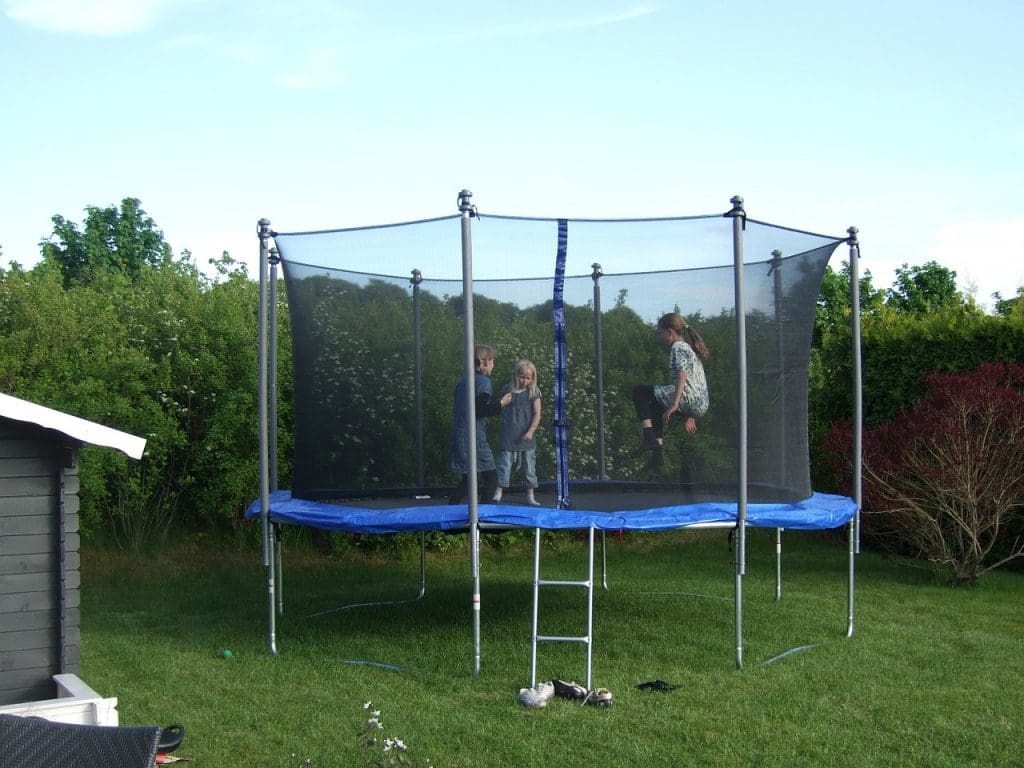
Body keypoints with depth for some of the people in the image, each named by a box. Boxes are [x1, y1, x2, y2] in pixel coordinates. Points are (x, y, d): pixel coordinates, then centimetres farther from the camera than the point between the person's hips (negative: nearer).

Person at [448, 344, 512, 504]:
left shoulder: (464, 381, 16)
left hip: (458, 435, 9)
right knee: (491, 478, -3)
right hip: (474, 438, -9)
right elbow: (481, 410, -18)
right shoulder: (484, 382, -10)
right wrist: (501, 404, -6)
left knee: (467, 479, 18)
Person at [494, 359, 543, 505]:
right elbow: (502, 410, 16)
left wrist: (531, 431, -15)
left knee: (529, 465, 6)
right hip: (508, 435, 1)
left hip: (526, 436, 0)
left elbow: (537, 414, -7)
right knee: (504, 463, -3)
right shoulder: (508, 390, 3)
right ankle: (498, 492, -2)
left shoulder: (534, 392, -2)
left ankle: (530, 496, 14)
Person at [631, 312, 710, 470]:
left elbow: (682, 375, -18)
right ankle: (656, 454, 20)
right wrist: (690, 417, 32)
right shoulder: (689, 348, 28)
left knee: (639, 392, -3)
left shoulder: (678, 347, -1)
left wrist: (675, 404, -26)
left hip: (688, 398, -10)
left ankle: (649, 438, -14)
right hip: (701, 405, 10)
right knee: (655, 407, 31)